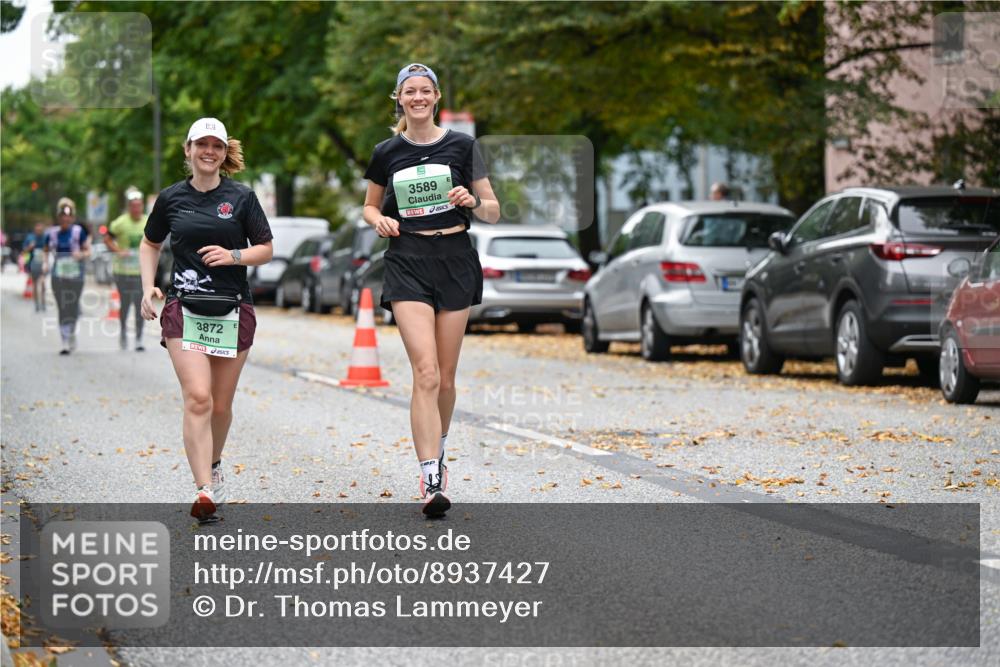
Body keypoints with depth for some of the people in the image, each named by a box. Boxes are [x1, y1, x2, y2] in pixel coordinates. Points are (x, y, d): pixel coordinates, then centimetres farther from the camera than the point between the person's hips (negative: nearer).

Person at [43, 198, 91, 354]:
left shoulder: (79, 232, -3)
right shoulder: (52, 234, 3)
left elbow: (88, 251, 0)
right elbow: (46, 251, 17)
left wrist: (81, 254, -21)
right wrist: (45, 263, 0)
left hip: (75, 276, -1)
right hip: (58, 276, 1)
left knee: (73, 308, 3)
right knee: (63, 309, -3)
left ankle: (71, 334, 27)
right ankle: (66, 341, 1)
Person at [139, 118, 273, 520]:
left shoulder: (241, 197, 3)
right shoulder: (171, 198, 6)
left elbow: (266, 250, 6)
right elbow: (150, 245, 20)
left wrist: (234, 255, -13)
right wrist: (148, 287, 6)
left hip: (233, 311, 1)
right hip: (184, 309, -1)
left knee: (221, 404, 8)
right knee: (197, 398, -16)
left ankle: (213, 467, 36)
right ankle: (204, 491, -21)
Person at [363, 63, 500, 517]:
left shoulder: (462, 146, 3)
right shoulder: (387, 153, 5)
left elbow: (493, 212, 6)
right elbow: (370, 207, 19)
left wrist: (473, 202, -15)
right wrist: (379, 221, -4)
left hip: (455, 261, 1)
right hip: (407, 262, -1)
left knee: (446, 377, 8)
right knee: (426, 372, -16)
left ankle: (437, 452, 34)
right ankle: (431, 482, -20)